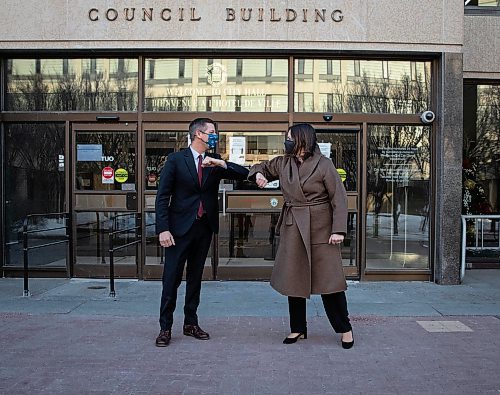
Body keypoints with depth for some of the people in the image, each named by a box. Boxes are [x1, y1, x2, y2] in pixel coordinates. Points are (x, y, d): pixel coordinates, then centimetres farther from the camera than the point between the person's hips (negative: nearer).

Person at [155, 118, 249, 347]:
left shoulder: (214, 162, 7)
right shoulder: (176, 160, -5)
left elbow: (243, 174, -1)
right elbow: (163, 197, -7)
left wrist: (221, 163, -17)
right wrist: (163, 229, -15)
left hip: (205, 227, 4)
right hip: (180, 227, -4)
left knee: (195, 277, 13)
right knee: (172, 278, 0)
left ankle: (191, 324, 24)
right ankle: (165, 328, 11)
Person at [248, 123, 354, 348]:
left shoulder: (323, 165, -9)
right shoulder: (283, 163, 6)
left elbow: (339, 198, -9)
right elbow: (262, 167, 23)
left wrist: (338, 230, -15)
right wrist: (258, 174, -2)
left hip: (320, 229, -5)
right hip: (293, 229, 5)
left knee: (329, 278, -1)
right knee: (294, 279, 10)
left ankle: (345, 329, 17)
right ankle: (298, 329, 25)